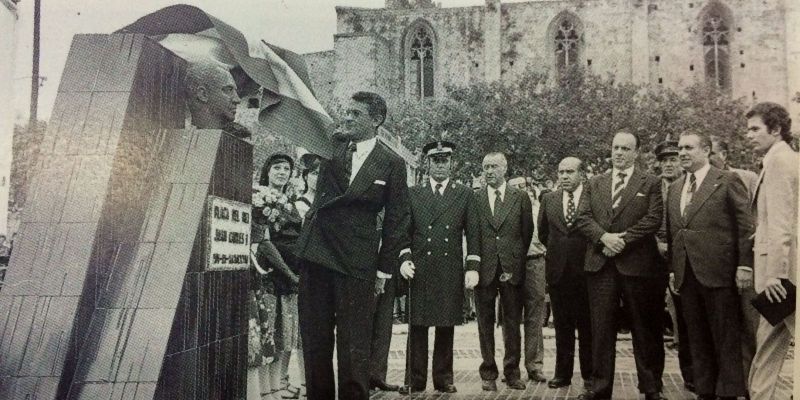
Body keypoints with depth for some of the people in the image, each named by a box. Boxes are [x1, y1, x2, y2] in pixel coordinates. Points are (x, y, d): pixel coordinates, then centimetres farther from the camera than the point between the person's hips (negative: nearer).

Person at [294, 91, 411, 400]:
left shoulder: (392, 164, -1)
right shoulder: (331, 147, 8)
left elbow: (395, 220, 0)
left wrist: (384, 271, 0)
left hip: (356, 262, -3)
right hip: (316, 253, 3)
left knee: (353, 344, 2)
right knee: (314, 339, 10)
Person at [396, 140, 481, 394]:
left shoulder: (464, 194, 10)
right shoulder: (413, 193, 11)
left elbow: (472, 233, 6)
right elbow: (405, 231, 9)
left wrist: (472, 267, -2)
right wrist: (404, 258, -4)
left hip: (451, 271, 0)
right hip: (420, 270, 0)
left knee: (446, 326, 5)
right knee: (417, 326, 2)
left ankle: (444, 378, 16)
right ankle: (415, 379, 11)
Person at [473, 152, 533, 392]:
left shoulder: (521, 198, 6)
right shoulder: (474, 199, 5)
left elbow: (527, 232, 8)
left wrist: (517, 261, 5)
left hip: (512, 269, 0)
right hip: (484, 269, 0)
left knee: (512, 322, 6)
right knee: (485, 322, 5)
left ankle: (512, 372, 18)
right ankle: (488, 374, 15)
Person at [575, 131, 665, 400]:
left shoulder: (650, 184, 6)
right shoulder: (594, 184, 14)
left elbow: (653, 219, -6)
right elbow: (583, 218, 5)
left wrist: (623, 239, -14)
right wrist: (604, 237, -13)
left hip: (637, 264, -2)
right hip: (600, 265, 2)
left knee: (645, 330, 6)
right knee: (601, 329, 5)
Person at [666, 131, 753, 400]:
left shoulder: (727, 181, -2)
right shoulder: (675, 188, 15)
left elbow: (745, 225, -6)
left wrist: (744, 265, -11)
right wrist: (673, 268, 10)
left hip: (718, 272, -5)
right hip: (686, 275, 6)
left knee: (726, 339, 4)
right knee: (698, 340, 11)